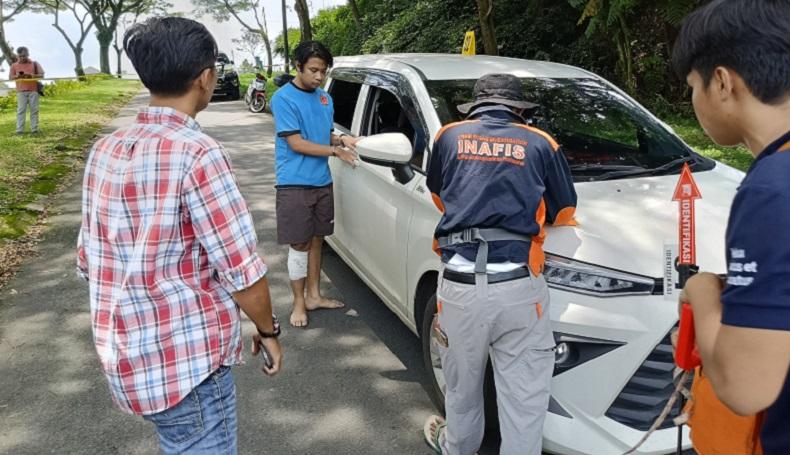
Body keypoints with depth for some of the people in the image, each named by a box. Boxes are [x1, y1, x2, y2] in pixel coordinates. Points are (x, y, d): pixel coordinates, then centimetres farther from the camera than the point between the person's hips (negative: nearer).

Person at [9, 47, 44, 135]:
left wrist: (32, 75, -14)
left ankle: (34, 129, 2)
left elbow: (41, 75, 3)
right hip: (21, 91, 0)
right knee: (21, 110, -5)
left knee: (34, 110, -1)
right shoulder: (14, 65, 10)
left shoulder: (34, 64, 9)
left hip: (33, 90, 0)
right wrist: (17, 76, -12)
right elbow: (10, 77, 9)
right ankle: (19, 130, -7)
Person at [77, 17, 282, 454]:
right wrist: (267, 329, -2)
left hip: (126, 357, 8)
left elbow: (89, 260, 10)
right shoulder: (197, 154, -20)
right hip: (187, 362, -8)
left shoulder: (105, 150, 4)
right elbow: (241, 271, -19)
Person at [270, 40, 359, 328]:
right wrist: (336, 151, -14)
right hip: (294, 184, -6)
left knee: (316, 240, 14)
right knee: (299, 244, 0)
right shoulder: (283, 98, -11)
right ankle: (299, 302, 14)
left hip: (322, 182, 7)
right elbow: (296, 143, -15)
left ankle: (313, 295, 27)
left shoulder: (325, 98, 11)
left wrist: (340, 138, -2)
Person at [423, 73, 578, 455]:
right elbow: (564, 214, 19)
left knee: (461, 387, 23)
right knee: (524, 399, 9)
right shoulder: (540, 144, 10)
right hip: (519, 287, -1)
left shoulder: (450, 136, 13)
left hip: (459, 284, 2)